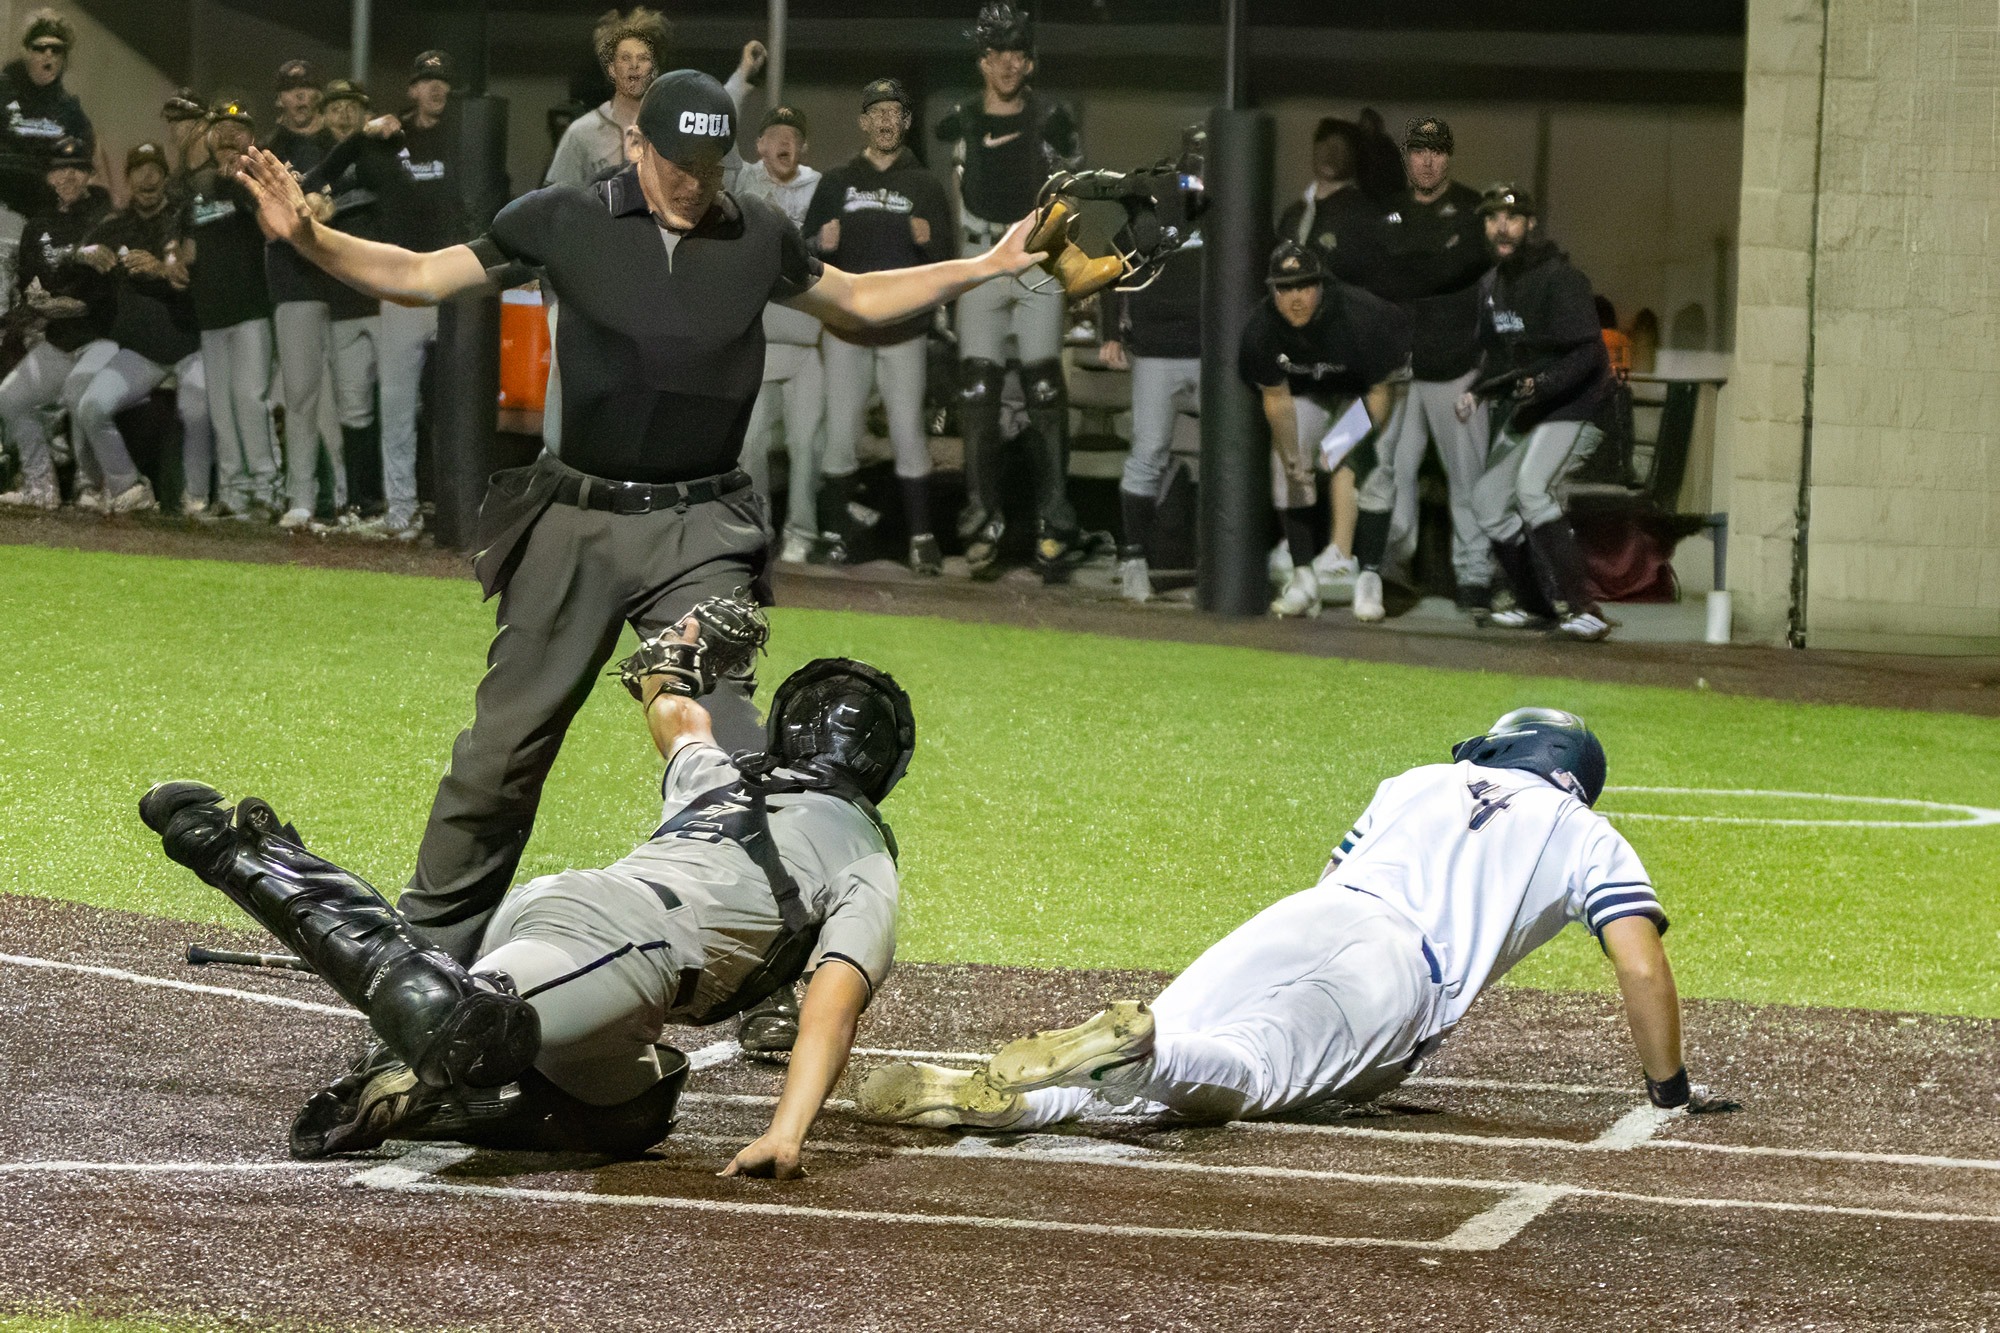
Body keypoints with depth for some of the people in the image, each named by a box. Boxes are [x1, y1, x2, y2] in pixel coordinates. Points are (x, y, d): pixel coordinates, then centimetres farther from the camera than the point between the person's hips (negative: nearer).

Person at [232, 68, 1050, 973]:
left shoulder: (758, 237, 5)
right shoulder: (563, 221, -1)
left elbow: (857, 301, 22)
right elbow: (420, 276, 4)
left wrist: (987, 266, 17)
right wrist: (307, 238, -9)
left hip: (699, 532, 1)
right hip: (576, 524, 0)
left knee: (725, 743, -14)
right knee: (505, 742, 5)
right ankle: (434, 939, 20)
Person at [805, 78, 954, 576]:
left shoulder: (925, 186, 7)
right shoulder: (836, 183, 10)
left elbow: (947, 259, 4)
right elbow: (806, 250, 10)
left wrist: (928, 241, -17)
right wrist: (821, 245, -13)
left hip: (903, 328, -1)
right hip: (846, 327, 1)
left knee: (908, 433, -7)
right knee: (840, 435, 0)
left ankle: (921, 537, -3)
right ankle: (834, 532, 9)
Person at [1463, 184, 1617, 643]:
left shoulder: (1559, 278, -16)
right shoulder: (1491, 284, 11)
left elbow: (1587, 355, -22)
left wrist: (1542, 385, -36)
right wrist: (1478, 392, 3)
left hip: (1573, 404, -9)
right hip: (1522, 411, 9)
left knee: (1532, 490, -28)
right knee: (1489, 498, 9)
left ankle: (1582, 609, -31)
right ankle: (1537, 604, 23)